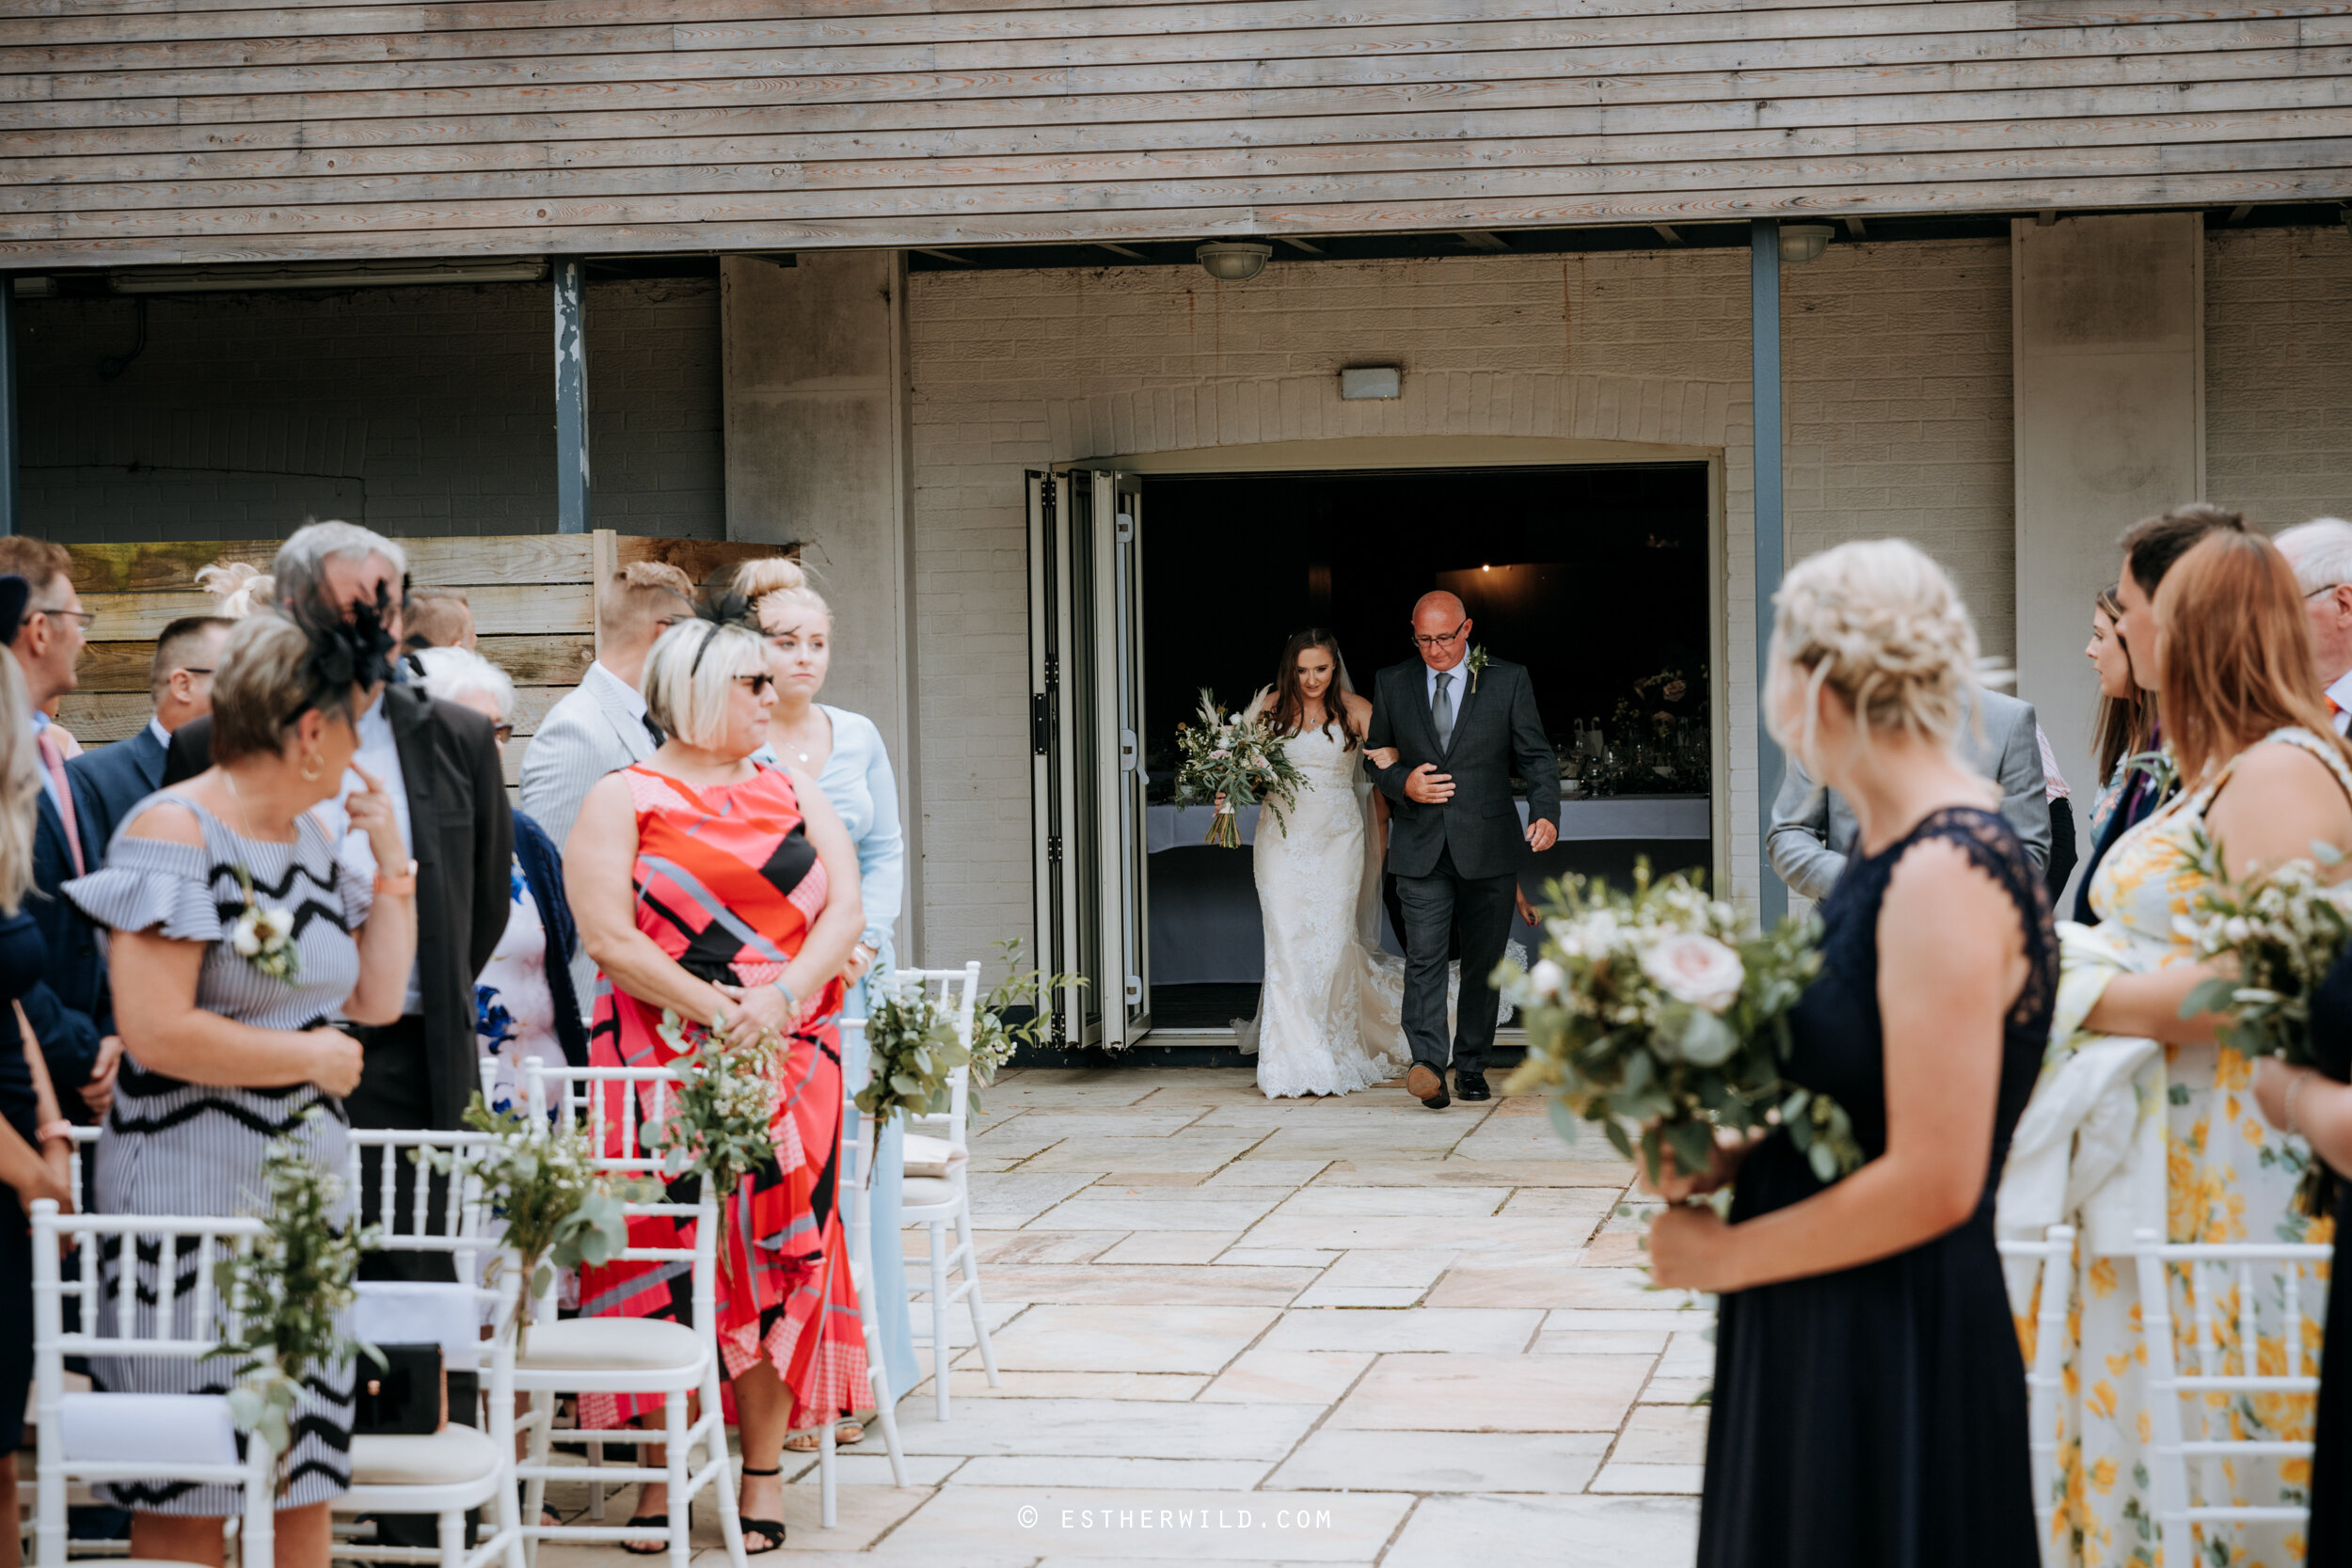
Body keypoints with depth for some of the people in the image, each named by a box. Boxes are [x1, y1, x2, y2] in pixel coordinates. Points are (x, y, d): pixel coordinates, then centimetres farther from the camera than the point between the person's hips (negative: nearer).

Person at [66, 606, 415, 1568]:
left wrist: (390, 864, 8)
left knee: (307, 1472, 10)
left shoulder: (312, 839, 12)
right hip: (192, 1182, -8)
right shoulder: (175, 832, -13)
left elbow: (375, 999, 17)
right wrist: (312, 1057, -10)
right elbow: (155, 1031, -21)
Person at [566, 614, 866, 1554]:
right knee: (667, 1254, -4)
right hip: (660, 1064, -3)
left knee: (777, 1252, 1)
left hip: (789, 1055, 3)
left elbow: (844, 911, 4)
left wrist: (781, 998, -13)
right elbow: (608, 938, -9)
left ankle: (764, 1468, 9)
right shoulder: (623, 800, 1)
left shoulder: (795, 795, 14)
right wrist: (718, 1011, -16)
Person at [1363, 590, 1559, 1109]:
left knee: (1483, 963, 7)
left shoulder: (1509, 680, 3)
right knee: (1424, 957, -15)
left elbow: (1536, 756, 1)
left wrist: (1546, 814, -16)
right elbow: (1376, 755, 15)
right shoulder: (1391, 683, 7)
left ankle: (1471, 1067, 19)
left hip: (1488, 849, 0)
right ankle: (1426, 1065, -25)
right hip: (1421, 850, 0)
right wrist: (1403, 784, -7)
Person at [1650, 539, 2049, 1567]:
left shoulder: (1947, 877, -23)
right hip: (1816, 1330, 9)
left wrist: (1723, 1256, -13)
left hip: (1891, 1350, -9)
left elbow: (1931, 1183, -24)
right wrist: (1720, 1158, -1)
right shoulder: (1889, 840, 6)